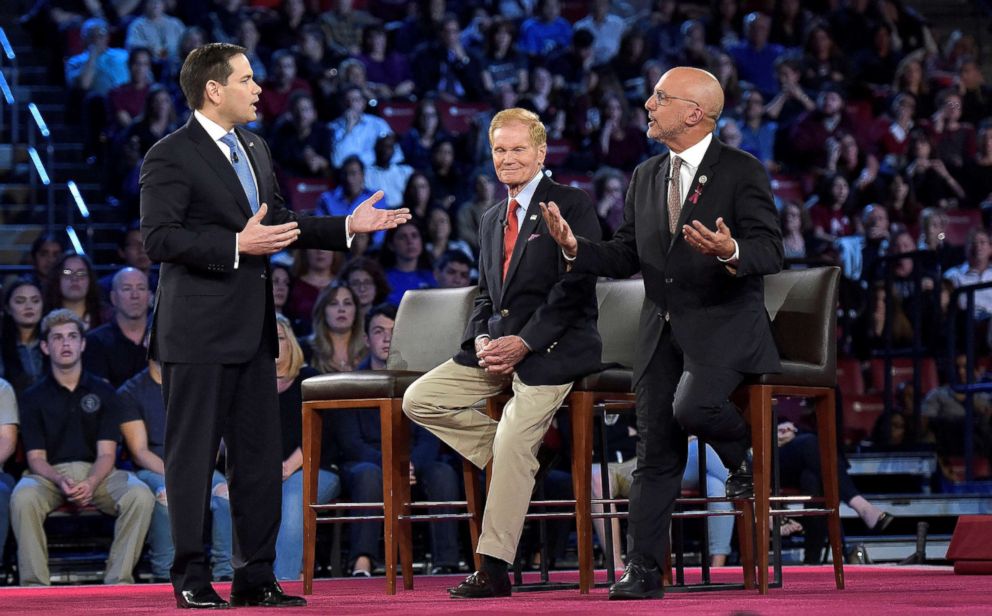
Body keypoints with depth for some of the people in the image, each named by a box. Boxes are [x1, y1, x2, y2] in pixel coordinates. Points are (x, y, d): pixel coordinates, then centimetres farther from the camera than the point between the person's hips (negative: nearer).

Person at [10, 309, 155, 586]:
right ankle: (34, 584, -31)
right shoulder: (33, 397, 10)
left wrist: (91, 483, -20)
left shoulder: (103, 392, 12)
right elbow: (36, 457, 1)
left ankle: (119, 581, -26)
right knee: (23, 498, -36)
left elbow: (106, 453, 2)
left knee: (140, 495, -30)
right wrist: (61, 482, -21)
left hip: (96, 473, 1)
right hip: (50, 474, -1)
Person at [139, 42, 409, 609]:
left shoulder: (255, 149, 16)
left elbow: (280, 224, 22)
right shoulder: (170, 158, -10)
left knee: (259, 454, 9)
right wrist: (236, 245, -25)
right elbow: (160, 238, -18)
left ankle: (256, 576, 15)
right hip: (200, 329, -8)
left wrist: (349, 227, 12)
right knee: (193, 454, -2)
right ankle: (192, 579, 4)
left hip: (252, 328, 8)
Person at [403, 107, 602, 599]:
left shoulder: (572, 207, -5)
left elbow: (575, 287, -13)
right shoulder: (492, 220, 19)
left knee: (513, 444, -19)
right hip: (498, 347, 8)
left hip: (551, 350, -8)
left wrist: (524, 342, -19)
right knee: (419, 400, -3)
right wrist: (482, 340, -2)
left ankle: (494, 570, -16)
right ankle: (519, 463, 3)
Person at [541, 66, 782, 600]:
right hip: (661, 330, 6)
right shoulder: (645, 177, 12)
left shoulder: (741, 172, -7)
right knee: (655, 450, 3)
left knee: (691, 405, -30)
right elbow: (627, 256, 13)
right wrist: (576, 248, -5)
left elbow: (770, 252, -14)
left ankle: (746, 455, 4)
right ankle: (643, 569, 7)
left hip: (722, 322, -5)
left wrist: (730, 252, -35)